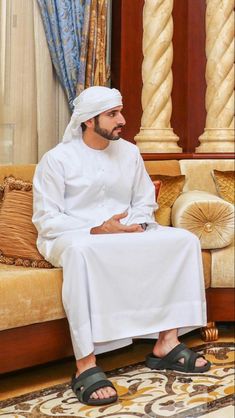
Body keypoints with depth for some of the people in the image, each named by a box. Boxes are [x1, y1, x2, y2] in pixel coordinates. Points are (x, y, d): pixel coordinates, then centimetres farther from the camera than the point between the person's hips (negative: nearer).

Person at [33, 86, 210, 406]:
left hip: (126, 234, 6)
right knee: (81, 251, -42)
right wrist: (96, 230, -22)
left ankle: (167, 342, -18)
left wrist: (138, 224, -6)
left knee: (184, 240, -14)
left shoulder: (129, 152, 12)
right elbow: (46, 220, -10)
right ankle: (86, 365, -44)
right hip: (74, 236, -6)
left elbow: (145, 200, 18)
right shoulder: (57, 159, -5)